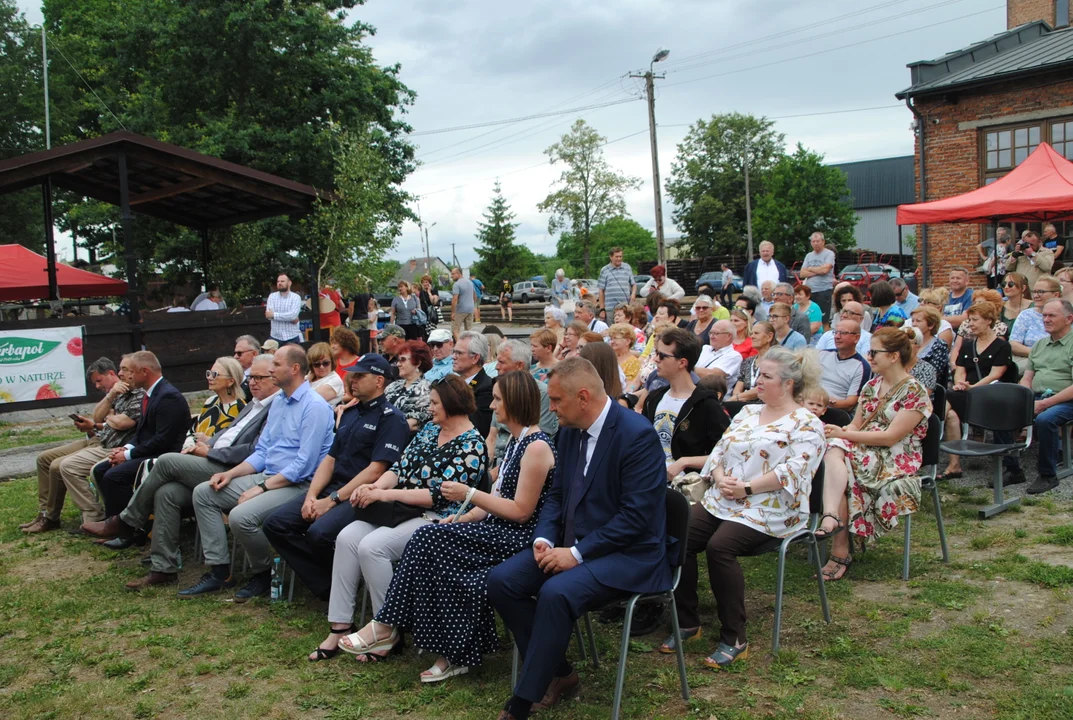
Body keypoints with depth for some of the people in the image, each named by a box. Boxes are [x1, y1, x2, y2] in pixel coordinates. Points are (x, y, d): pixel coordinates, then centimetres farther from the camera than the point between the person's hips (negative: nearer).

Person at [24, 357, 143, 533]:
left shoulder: (140, 396, -16)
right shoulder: (119, 392, 14)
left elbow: (121, 423, -24)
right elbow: (97, 417, 7)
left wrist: (96, 424, 0)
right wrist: (110, 395, -11)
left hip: (110, 448, -10)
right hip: (95, 440, 11)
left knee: (64, 466, -26)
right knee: (44, 459, 12)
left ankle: (95, 517, -16)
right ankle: (46, 514, 20)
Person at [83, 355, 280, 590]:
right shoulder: (253, 404, 23)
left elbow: (254, 452, -19)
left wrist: (209, 452, -10)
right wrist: (203, 446, 4)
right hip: (214, 466, 9)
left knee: (167, 461, -15)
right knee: (167, 493, -11)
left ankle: (126, 523, 4)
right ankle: (163, 568, -4)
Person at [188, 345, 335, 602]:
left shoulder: (314, 406, -15)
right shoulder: (278, 402, 15)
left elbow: (303, 466, -21)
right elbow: (261, 452, 17)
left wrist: (261, 488, -19)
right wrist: (230, 474, 2)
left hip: (297, 484, -10)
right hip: (267, 476, 10)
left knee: (241, 516, -30)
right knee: (203, 493, 3)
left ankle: (263, 573, -3)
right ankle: (218, 566, 3)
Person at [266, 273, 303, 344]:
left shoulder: (296, 297, -1)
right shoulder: (272, 296, 6)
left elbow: (293, 315, -15)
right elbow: (269, 314, -8)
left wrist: (274, 315, -15)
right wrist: (289, 318, -14)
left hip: (292, 337, -2)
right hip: (275, 337, 2)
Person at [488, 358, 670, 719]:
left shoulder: (638, 435, -19)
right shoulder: (570, 431, 6)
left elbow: (636, 515, -22)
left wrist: (577, 553, -22)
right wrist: (544, 539, -5)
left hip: (627, 554, -8)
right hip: (571, 543, 8)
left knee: (556, 593, -32)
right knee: (501, 580, -9)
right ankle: (557, 672, 6)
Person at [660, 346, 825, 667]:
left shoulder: (806, 424, -4)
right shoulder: (747, 412, 18)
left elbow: (792, 471, -16)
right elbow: (719, 451, 14)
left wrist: (746, 489, -19)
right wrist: (721, 478, -7)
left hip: (769, 509, -7)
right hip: (721, 500, 7)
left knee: (719, 546, -30)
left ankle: (734, 638, -16)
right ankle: (687, 622, -1)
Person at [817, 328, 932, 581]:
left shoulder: (914, 392, -6)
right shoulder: (872, 385, 17)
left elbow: (890, 437, -15)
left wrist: (844, 434, -18)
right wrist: (837, 432, -8)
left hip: (895, 462, -6)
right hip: (865, 453, 6)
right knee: (832, 452, -29)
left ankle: (840, 553, -33)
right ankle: (832, 518, -49)